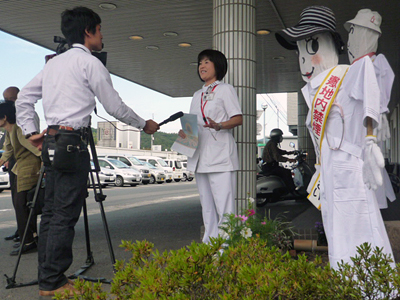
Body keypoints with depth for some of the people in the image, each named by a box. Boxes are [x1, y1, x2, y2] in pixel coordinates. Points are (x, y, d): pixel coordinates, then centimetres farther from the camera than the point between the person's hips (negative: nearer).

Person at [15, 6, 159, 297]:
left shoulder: (53, 62, 19)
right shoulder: (90, 62, -4)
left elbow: (23, 98, 19)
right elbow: (115, 106, -3)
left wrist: (30, 131, 20)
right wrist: (144, 124, 9)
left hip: (52, 142, 8)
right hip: (73, 142, -8)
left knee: (51, 212, 10)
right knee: (65, 215, -5)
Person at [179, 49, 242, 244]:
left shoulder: (225, 89, 5)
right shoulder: (197, 95, 23)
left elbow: (238, 119, -4)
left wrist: (219, 126, -23)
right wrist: (184, 132, 1)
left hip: (220, 156, -6)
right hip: (200, 156, 7)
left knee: (224, 205, -11)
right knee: (207, 206, 10)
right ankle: (208, 245, 16)